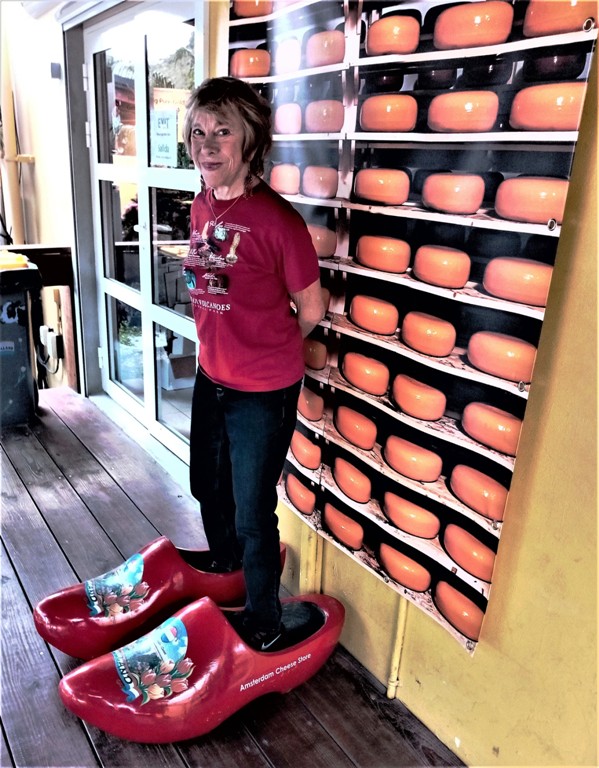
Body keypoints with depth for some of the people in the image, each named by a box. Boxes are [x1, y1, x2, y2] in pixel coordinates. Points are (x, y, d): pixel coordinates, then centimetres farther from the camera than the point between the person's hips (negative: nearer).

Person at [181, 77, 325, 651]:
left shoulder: (276, 220, -22)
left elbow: (310, 311, -12)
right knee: (208, 486, 26)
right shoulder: (202, 206, 1)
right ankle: (223, 568, 56)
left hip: (262, 394, -8)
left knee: (252, 515, 7)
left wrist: (266, 352, 2)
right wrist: (232, 346, 10)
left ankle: (263, 624, 33)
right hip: (211, 379, 8)